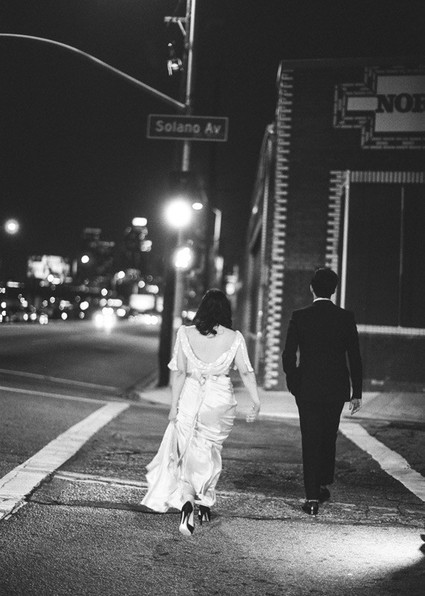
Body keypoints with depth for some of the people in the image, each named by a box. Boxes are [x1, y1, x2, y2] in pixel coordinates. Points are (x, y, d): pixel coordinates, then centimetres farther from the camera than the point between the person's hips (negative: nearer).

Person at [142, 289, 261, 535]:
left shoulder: (185, 333, -4)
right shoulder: (235, 338, -5)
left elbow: (179, 372, -3)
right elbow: (246, 371, -5)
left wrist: (174, 405, 1)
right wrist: (256, 402, 0)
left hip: (190, 398, 0)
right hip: (220, 400, 0)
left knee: (188, 453, 6)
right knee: (211, 451, 18)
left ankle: (187, 501, -16)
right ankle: (205, 504, 28)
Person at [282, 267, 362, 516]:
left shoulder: (300, 317, -6)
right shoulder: (346, 317, -3)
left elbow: (289, 355, -4)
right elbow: (355, 357, -1)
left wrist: (293, 383, 11)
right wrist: (357, 392, 5)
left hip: (307, 389, -1)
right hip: (336, 389, 2)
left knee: (311, 440, 2)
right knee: (329, 437, 19)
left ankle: (313, 498, -3)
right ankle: (323, 486, 29)